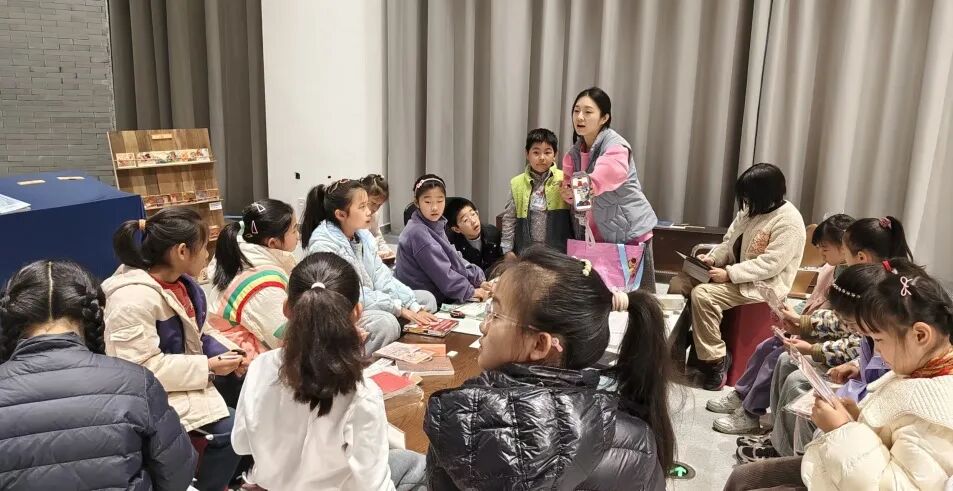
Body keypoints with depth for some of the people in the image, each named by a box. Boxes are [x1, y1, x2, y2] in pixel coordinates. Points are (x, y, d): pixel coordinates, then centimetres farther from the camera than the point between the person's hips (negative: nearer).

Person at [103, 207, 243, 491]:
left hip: (190, 374, 9)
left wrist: (229, 352, -5)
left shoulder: (180, 282, 3)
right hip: (156, 392, -9)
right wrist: (207, 367, -24)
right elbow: (144, 367, -27)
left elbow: (199, 331, 13)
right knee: (229, 427, -21)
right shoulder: (134, 297, -25)